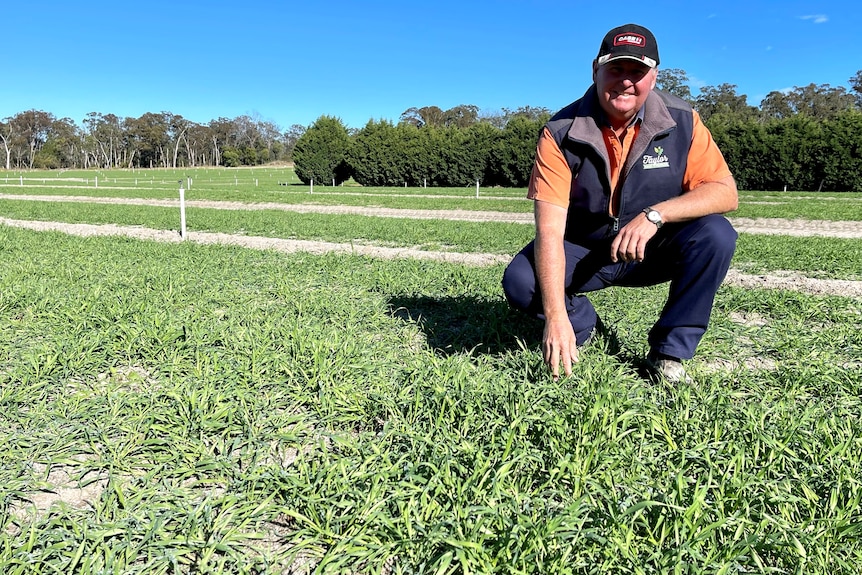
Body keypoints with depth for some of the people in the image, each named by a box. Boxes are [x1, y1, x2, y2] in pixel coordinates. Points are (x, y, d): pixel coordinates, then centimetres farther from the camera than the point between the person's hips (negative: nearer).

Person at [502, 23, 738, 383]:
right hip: (582, 252, -1)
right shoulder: (562, 133, -18)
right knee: (519, 282, -27)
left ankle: (669, 352, -10)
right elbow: (550, 230, -26)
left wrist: (655, 215, -33)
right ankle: (582, 325, 7)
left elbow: (725, 192, -14)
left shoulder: (682, 122, -12)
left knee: (716, 235, -26)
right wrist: (556, 316, -37)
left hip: (654, 252, 2)